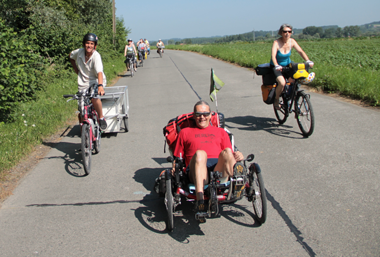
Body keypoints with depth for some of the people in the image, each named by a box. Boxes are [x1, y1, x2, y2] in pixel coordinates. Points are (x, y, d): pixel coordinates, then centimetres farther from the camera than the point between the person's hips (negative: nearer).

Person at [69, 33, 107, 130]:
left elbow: (99, 72, -38)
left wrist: (100, 85, -54)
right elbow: (70, 57, 17)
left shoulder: (96, 56, -23)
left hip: (96, 81, -4)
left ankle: (101, 117, -12)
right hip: (83, 82, 4)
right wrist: (76, 69, 9)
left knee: (94, 97, -36)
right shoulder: (79, 52, -9)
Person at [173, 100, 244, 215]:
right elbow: (178, 158, 25)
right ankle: (200, 200, -53)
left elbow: (231, 154, 24)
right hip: (196, 170, -1)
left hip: (219, 168, 1)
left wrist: (237, 156, 0)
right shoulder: (185, 132, 31)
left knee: (227, 152, -32)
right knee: (200, 153, -36)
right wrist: (174, 168, 2)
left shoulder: (221, 132, 34)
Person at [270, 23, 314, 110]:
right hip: (276, 67, -4)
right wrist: (276, 66, -52)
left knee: (294, 81, -21)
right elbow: (273, 56, -34)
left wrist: (308, 61, -31)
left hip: (287, 65, 4)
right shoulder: (276, 42, -20)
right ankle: (276, 99, -1)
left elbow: (300, 51, -14)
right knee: (282, 83, -30)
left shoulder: (292, 41, -7)